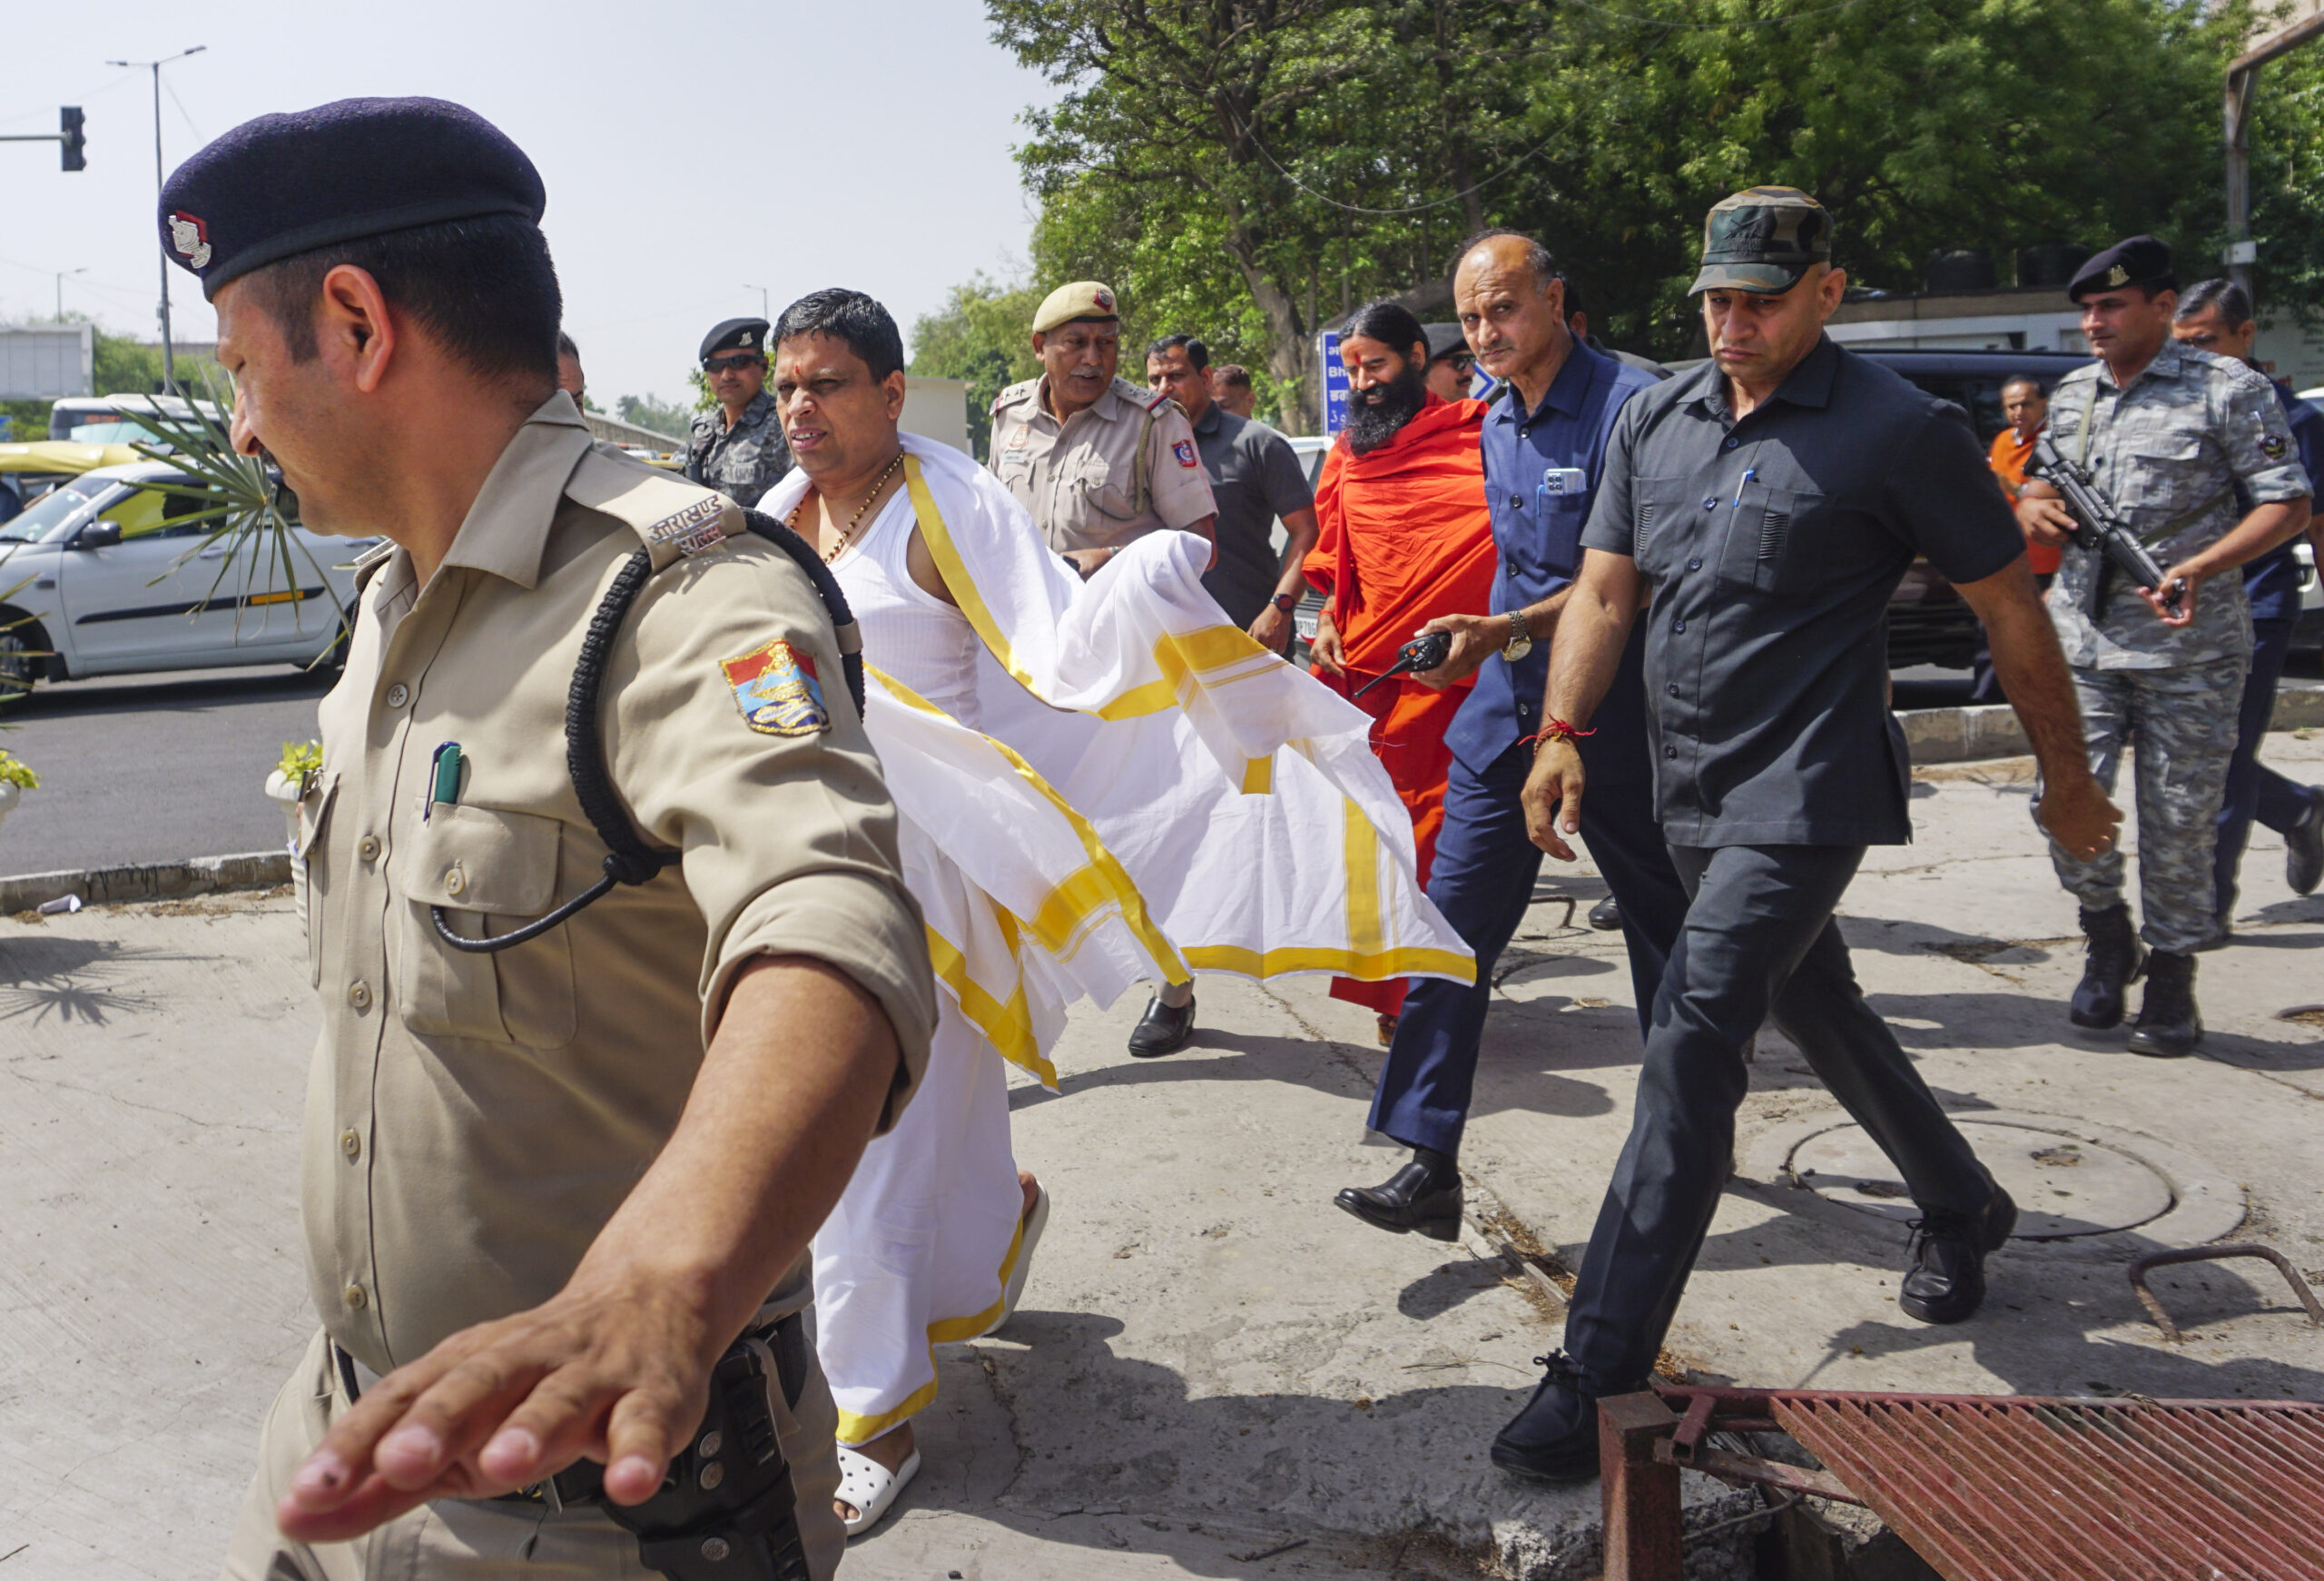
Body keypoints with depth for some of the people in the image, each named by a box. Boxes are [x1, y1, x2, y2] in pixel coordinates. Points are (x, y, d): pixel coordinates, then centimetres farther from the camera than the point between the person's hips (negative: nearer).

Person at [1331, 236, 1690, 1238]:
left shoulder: (1627, 407, -14)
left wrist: (1510, 629, -28)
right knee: (1454, 923, -3)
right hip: (1506, 705, 7)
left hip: (1615, 713, -6)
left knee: (1665, 932, 11)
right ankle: (1429, 1164, -1)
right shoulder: (1496, 423, 11)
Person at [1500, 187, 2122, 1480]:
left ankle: (1603, 1373, -12)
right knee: (1817, 1009, 21)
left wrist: (2069, 778, 5)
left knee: (1692, 1044, -16)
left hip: (1807, 793, -7)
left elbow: (2012, 610, -1)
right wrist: (1564, 730, -5)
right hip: (1693, 792, 7)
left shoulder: (1901, 431, -8)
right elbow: (1606, 590, 10)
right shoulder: (1654, 420, 8)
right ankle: (1963, 1208, 47)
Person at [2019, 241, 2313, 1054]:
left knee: (2179, 821, 2)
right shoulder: (2071, 396, 13)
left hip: (2188, 646, -3)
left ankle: (2172, 976, 17)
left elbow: (2286, 502, -5)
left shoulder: (2227, 389, -2)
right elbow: (2044, 485, 27)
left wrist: (2201, 568, -21)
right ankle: (2107, 933, 19)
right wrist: (2035, 505, 1)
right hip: (2080, 639, 4)